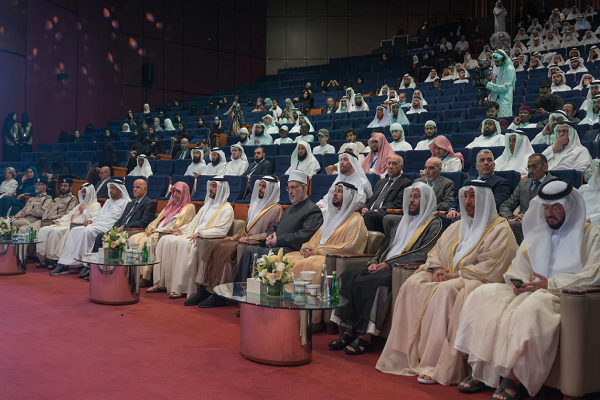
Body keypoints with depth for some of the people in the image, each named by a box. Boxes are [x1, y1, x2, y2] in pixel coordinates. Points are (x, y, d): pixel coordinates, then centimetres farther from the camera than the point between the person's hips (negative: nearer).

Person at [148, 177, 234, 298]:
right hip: (193, 235, 8)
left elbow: (221, 230, -14)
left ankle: (181, 288, -34)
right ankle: (161, 283, -11)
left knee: (184, 244, -36)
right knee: (165, 241, -9)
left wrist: (200, 233, -20)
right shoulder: (207, 206, 27)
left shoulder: (227, 209, -1)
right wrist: (181, 230, 10)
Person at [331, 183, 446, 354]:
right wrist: (374, 262, 2)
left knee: (375, 283, -36)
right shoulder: (404, 222, 27)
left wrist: (389, 264, -17)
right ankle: (349, 330, -19)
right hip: (386, 267, 7)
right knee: (348, 277, -16)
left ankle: (365, 337, -30)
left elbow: (423, 254, -11)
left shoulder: (434, 224, 3)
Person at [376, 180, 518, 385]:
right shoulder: (457, 227, 20)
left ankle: (435, 365, -32)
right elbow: (435, 252, 18)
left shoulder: (500, 230, -2)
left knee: (445, 292, -36)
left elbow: (490, 269, -13)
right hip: (447, 277, 7)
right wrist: (436, 269, -5)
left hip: (478, 282, -7)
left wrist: (455, 274, -16)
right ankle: (409, 355, -19)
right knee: (413, 284, -18)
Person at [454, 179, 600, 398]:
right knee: (483, 295, -17)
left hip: (567, 296, -6)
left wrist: (551, 284, -16)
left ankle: (514, 379, -30)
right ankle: (481, 370, -18)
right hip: (531, 291, 6)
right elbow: (518, 267, 18)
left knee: (530, 308, -38)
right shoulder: (536, 234, 22)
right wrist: (518, 282, -6)